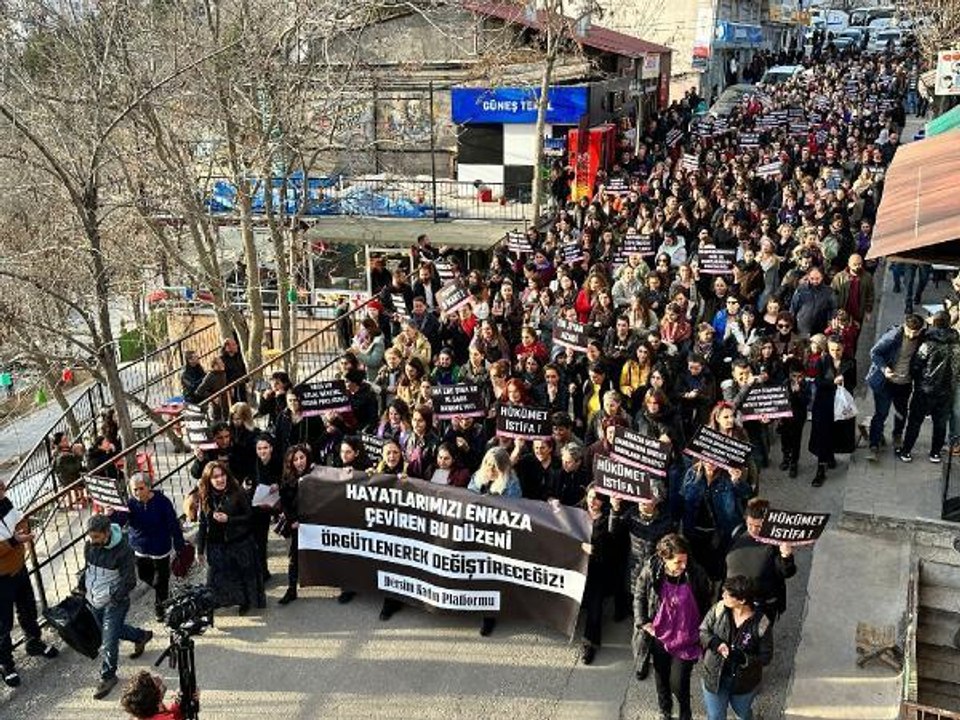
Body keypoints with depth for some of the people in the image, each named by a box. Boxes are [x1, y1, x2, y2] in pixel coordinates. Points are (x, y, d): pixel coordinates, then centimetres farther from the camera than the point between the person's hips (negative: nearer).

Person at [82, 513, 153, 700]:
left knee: (109, 642, -1)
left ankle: (108, 677, 19)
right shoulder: (89, 545, -7)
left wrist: (111, 598, -23)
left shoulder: (123, 550, -25)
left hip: (114, 602, -7)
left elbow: (129, 582, -19)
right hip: (94, 600, 7)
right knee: (114, 629, 24)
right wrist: (84, 589, 8)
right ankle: (141, 636, 50)